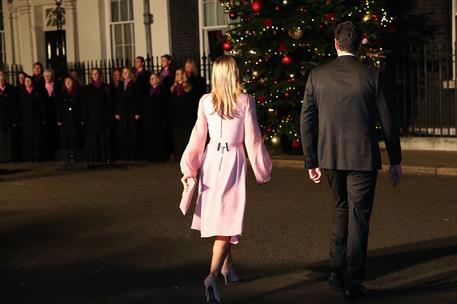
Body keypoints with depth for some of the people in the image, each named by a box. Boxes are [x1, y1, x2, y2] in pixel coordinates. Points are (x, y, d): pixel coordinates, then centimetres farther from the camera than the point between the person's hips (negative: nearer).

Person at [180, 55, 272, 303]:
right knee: (228, 218, -4)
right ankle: (213, 275, -20)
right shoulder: (245, 101, -9)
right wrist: (262, 171, 2)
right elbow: (252, 140, -7)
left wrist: (189, 168, 7)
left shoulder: (206, 101, 1)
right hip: (233, 161, -4)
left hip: (211, 160, 5)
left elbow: (198, 136, 2)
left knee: (218, 214, 19)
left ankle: (226, 267, 33)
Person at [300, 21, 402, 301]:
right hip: (363, 158, -3)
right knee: (358, 218, 6)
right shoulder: (371, 76, -7)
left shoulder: (317, 76, -1)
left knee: (341, 208, 23)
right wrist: (395, 161, 6)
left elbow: (307, 121, 0)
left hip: (330, 157, 3)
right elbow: (387, 120, -4)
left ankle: (337, 271, 24)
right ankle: (352, 283, 12)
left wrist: (311, 161, 8)